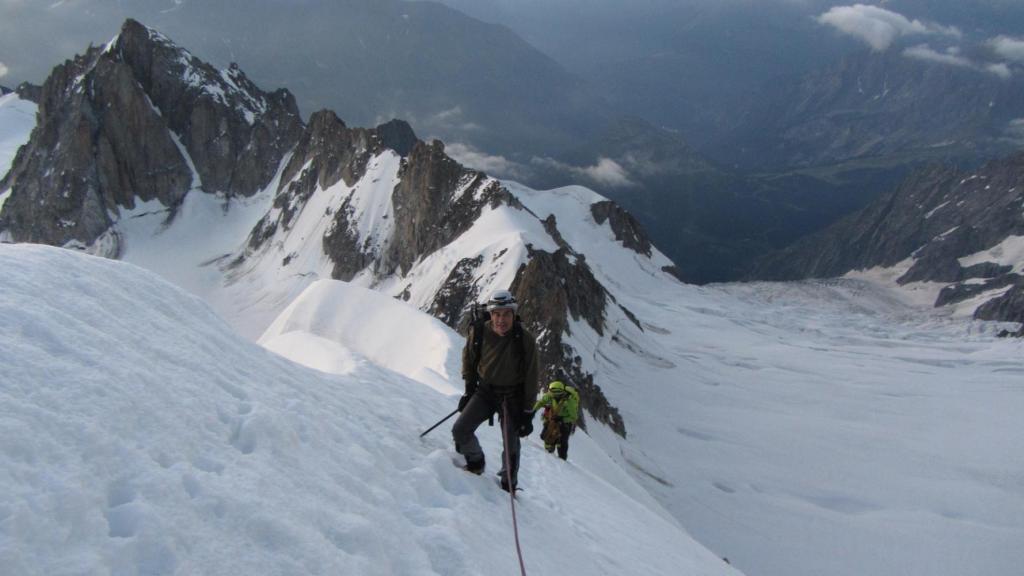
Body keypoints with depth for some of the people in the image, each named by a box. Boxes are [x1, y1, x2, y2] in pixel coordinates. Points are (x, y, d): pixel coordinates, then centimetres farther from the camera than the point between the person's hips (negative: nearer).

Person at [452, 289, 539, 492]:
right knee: (460, 430, -5)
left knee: (511, 445, 1)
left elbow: (530, 379, -12)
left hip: (512, 396, -2)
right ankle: (476, 463, 22)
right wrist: (469, 389, 9)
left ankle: (509, 485, 24)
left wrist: (528, 413, -11)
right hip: (485, 390, 3)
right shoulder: (479, 332, -13)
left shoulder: (525, 340, -19)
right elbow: (468, 359, 8)